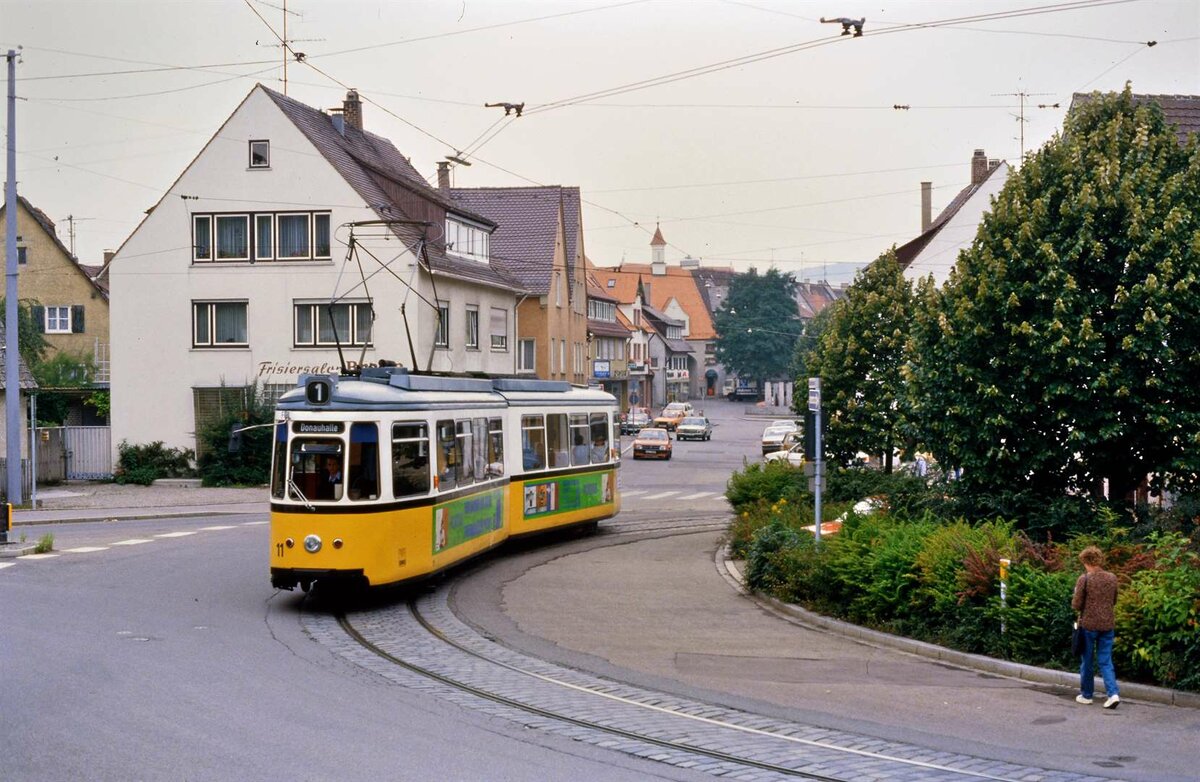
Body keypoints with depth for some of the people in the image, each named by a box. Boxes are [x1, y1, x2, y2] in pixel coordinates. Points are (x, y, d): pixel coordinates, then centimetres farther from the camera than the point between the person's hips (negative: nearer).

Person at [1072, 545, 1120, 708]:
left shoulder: (1084, 579, -13)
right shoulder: (1112, 578, 3)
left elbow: (1076, 605, -10)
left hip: (1089, 625, -4)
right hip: (1107, 625, 4)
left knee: (1087, 661, 11)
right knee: (1105, 661, 7)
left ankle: (1086, 695, 22)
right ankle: (1113, 693, -9)